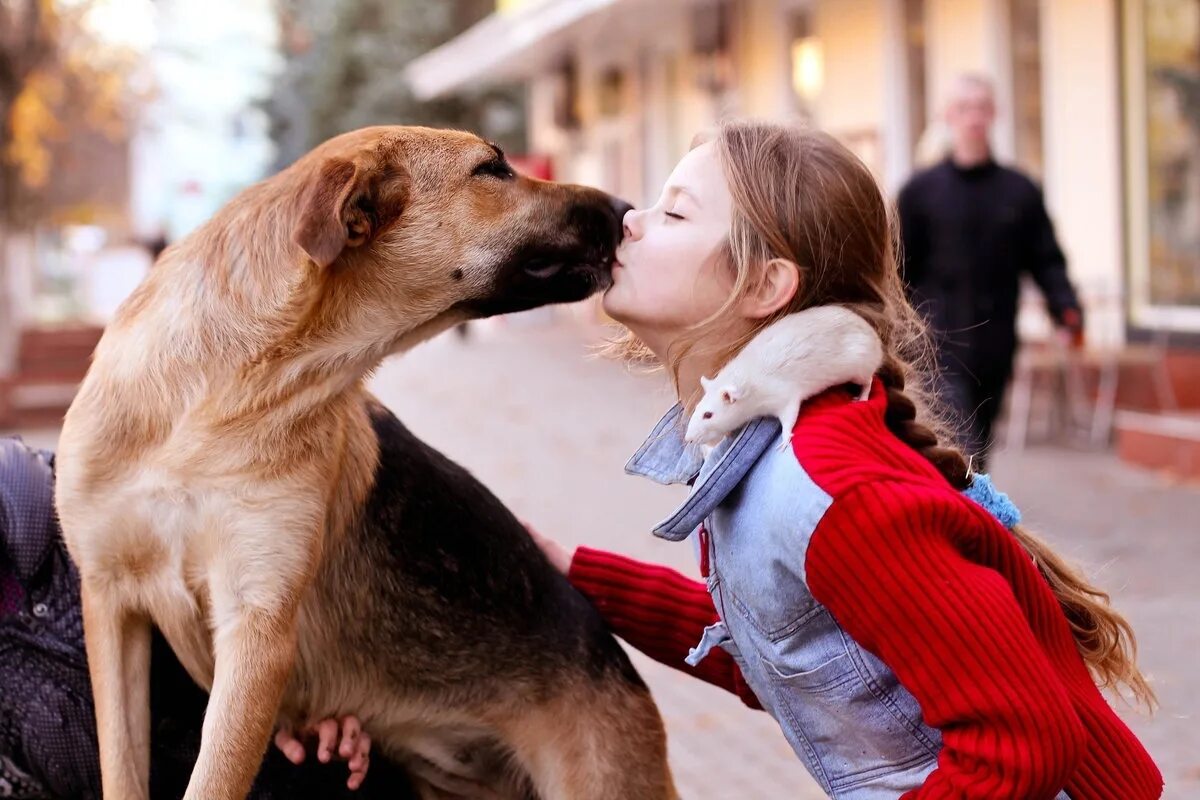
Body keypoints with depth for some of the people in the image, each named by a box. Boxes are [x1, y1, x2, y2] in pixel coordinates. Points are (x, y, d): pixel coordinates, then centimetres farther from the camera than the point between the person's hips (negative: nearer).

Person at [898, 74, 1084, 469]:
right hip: (941, 347, -3)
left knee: (977, 450, 12)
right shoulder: (921, 190, 2)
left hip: (996, 349, 3)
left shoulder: (1020, 191, 8)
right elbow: (899, 269, 4)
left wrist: (1066, 308, -9)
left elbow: (1046, 260, 8)